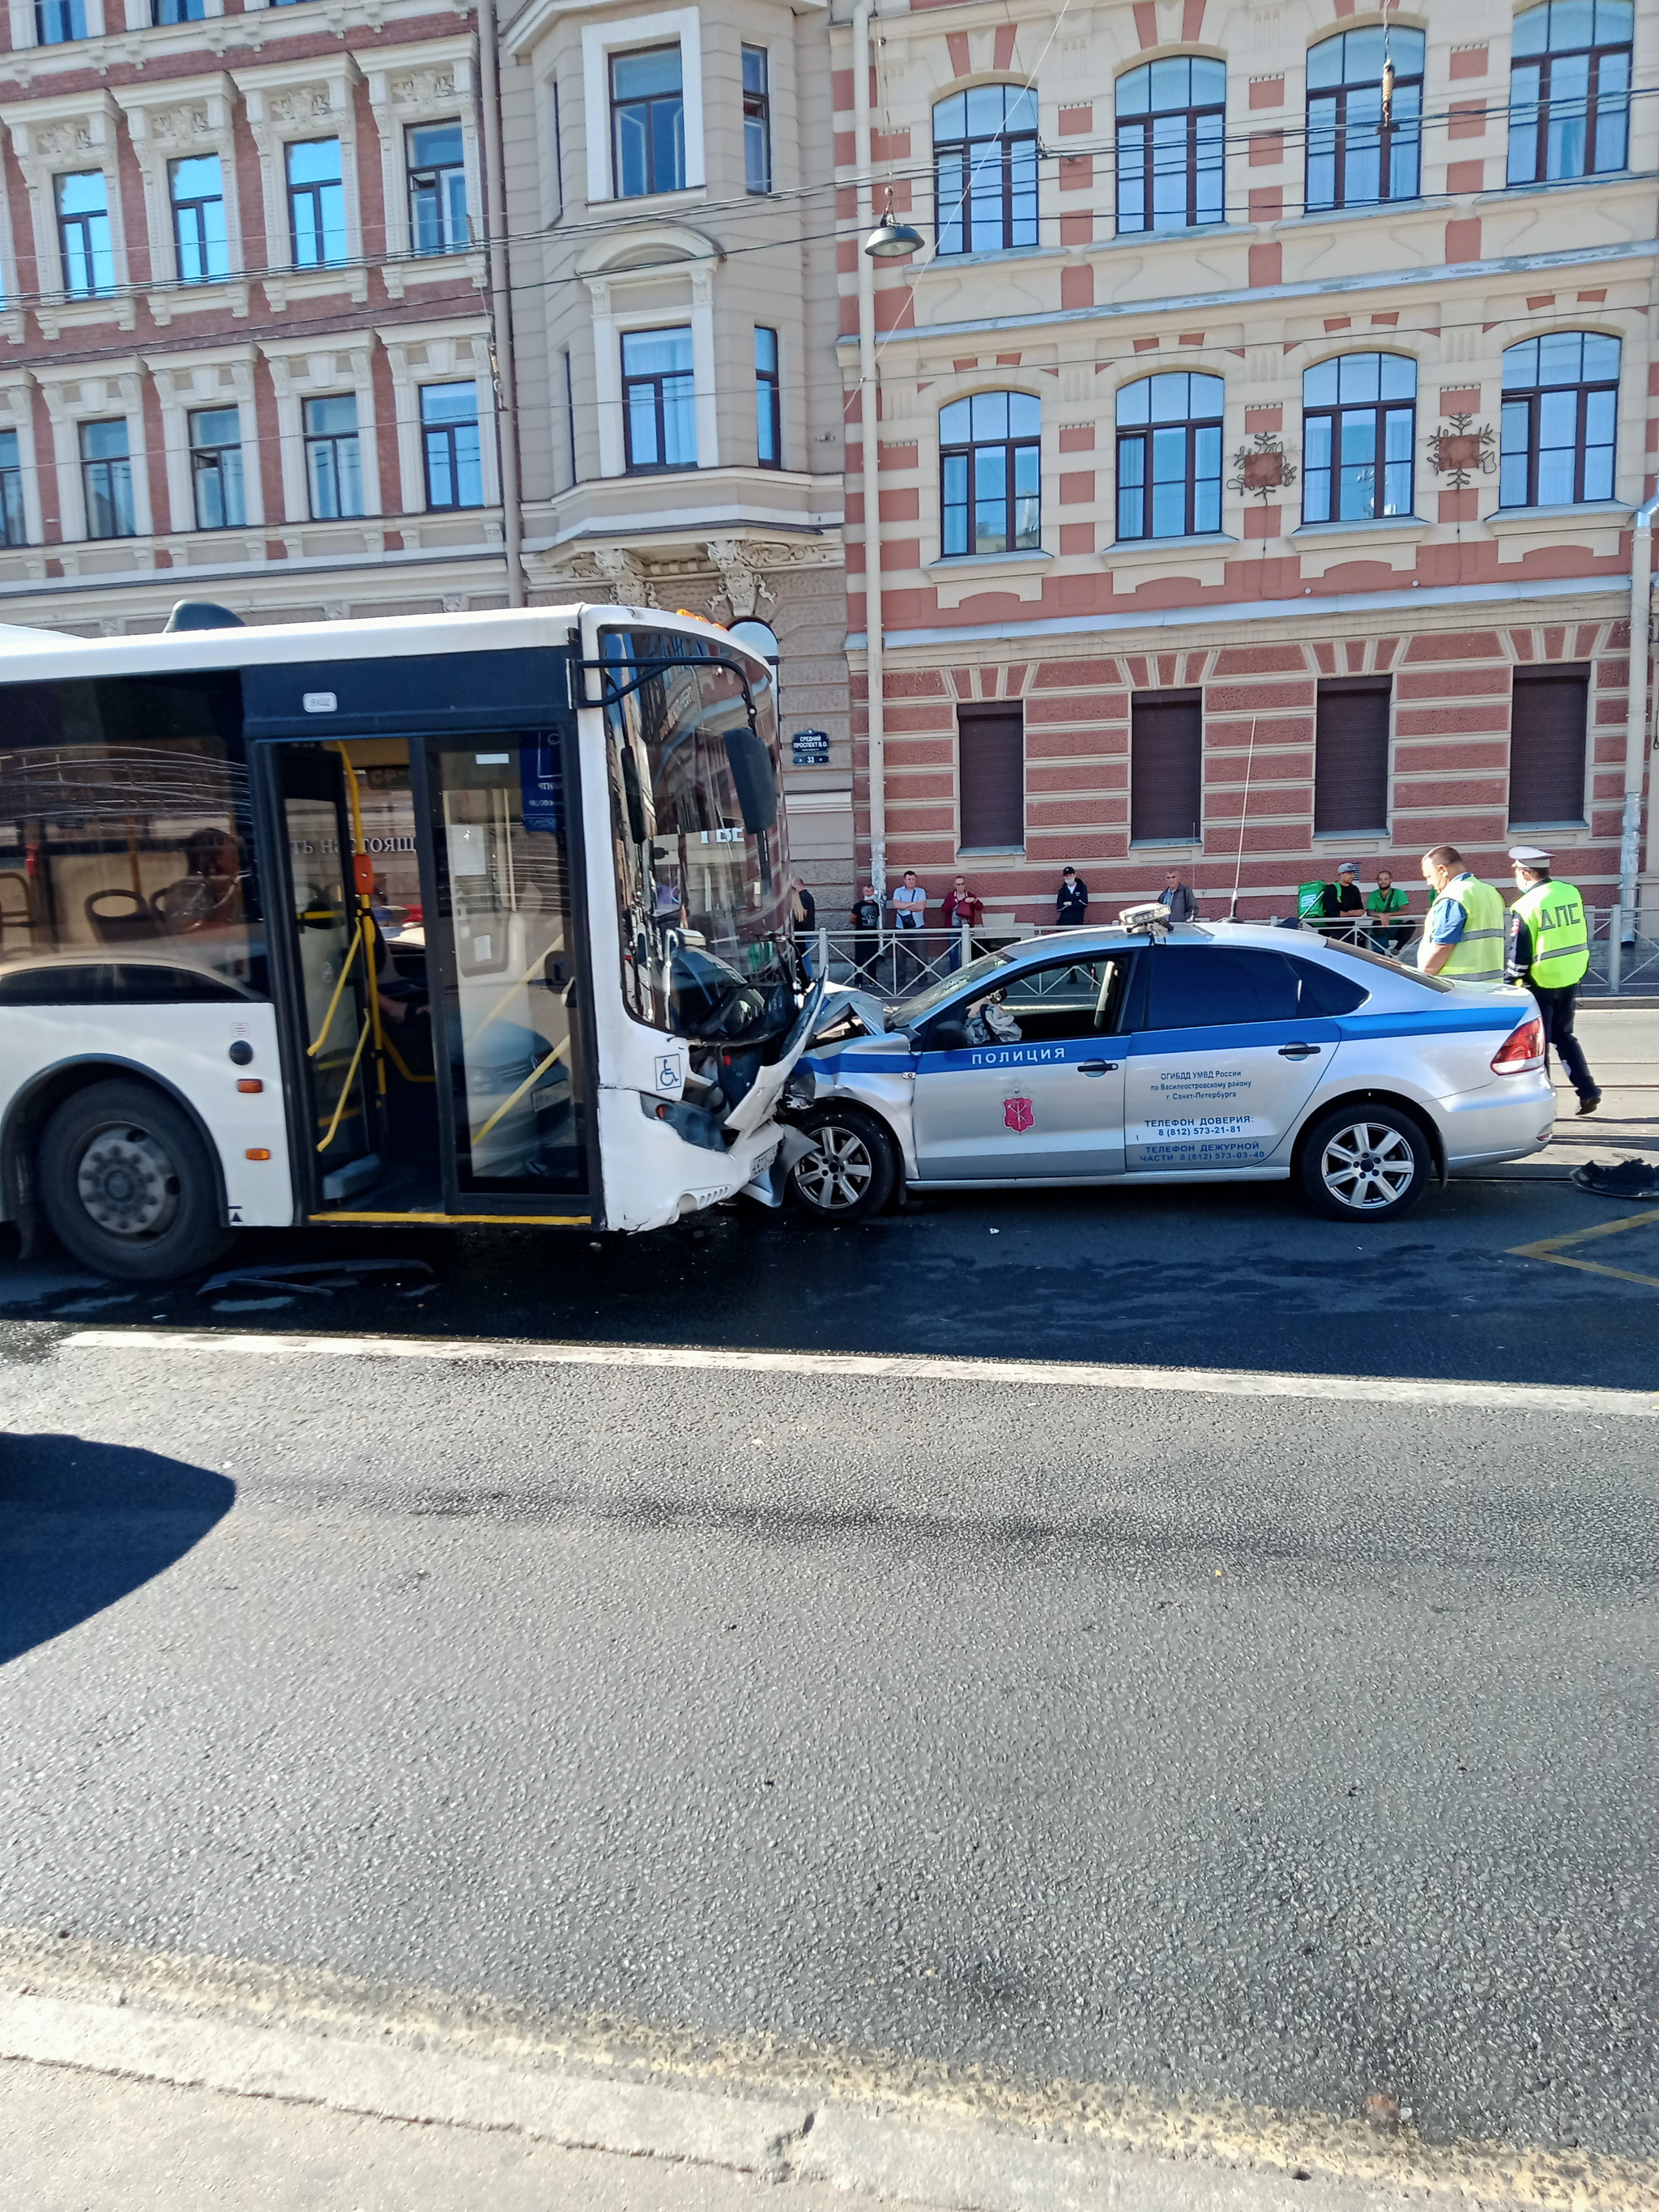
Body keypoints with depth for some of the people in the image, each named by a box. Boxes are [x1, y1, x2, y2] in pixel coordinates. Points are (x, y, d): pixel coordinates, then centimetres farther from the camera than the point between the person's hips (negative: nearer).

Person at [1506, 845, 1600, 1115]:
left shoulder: (1525, 906, -17)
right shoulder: (1572, 892, 2)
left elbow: (1518, 955, -14)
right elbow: (1581, 936, 11)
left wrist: (1509, 986, -3)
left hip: (1541, 984, -6)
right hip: (1571, 979, 6)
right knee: (1563, 1035, 21)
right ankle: (1588, 1092, 18)